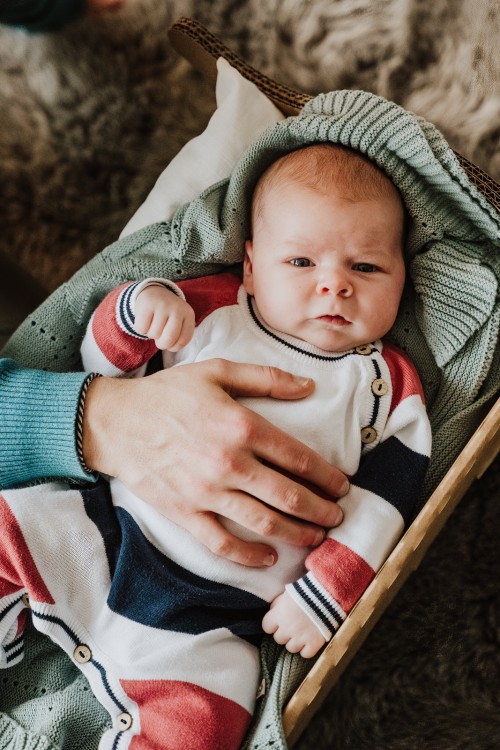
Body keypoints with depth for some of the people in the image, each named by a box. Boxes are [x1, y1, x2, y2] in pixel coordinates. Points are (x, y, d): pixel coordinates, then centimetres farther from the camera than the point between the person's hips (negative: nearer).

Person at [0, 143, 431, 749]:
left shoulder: (388, 386, 3)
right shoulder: (212, 308, 6)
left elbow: (375, 510, 0)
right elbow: (103, 359, 11)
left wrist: (323, 595, -10)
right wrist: (139, 304, -10)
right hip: (109, 533, 3)